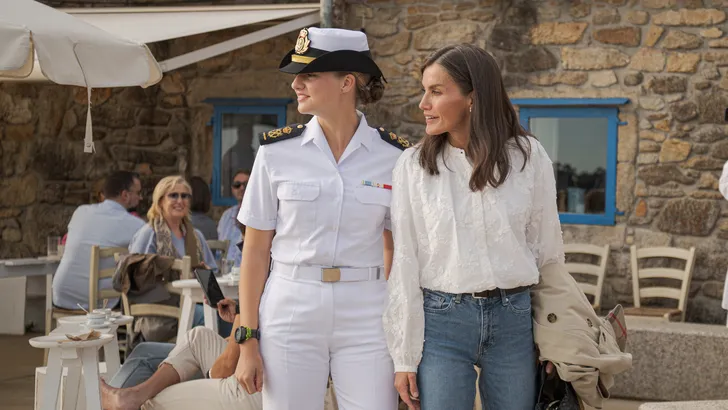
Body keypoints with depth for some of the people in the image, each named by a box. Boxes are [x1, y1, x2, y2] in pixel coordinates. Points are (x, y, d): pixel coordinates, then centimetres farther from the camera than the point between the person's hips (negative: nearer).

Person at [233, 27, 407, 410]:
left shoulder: (393, 156, -1)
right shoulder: (277, 151, -1)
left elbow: (396, 252, 7)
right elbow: (255, 251, 2)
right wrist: (247, 339, -2)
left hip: (365, 315, 0)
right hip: (290, 309, 0)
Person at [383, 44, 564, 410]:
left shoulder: (528, 156, 0)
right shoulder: (413, 165, -2)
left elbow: (548, 249, 7)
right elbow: (404, 262, -1)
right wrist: (404, 356, -3)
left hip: (513, 320, 1)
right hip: (440, 321, -1)